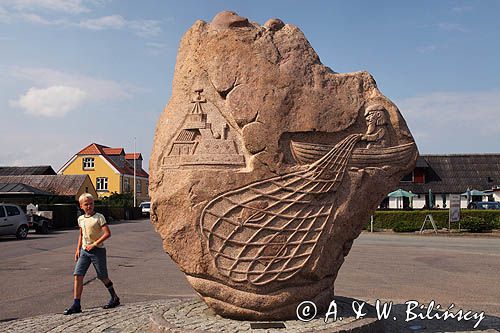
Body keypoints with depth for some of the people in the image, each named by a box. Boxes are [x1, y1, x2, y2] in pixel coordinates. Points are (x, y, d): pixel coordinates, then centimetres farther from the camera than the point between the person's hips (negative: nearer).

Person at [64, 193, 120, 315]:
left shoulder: (99, 217, -11)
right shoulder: (81, 219, 8)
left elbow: (107, 233, -17)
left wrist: (94, 244, -20)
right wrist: (78, 249, 15)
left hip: (98, 250, -5)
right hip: (84, 251, 5)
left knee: (102, 277, 4)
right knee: (78, 275, -6)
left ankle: (115, 298, 24)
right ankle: (76, 305, -1)